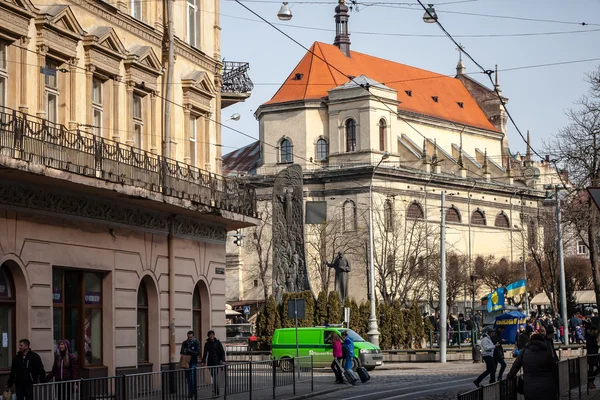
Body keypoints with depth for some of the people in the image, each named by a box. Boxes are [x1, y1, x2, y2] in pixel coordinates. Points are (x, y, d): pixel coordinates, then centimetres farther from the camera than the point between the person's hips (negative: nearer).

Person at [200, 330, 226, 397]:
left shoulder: (218, 342, -1)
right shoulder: (207, 344, 7)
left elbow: (222, 352, -1)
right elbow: (205, 353, 7)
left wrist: (223, 360, -10)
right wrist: (203, 362, -3)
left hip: (216, 361, -4)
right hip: (210, 361, 4)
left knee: (215, 376, -12)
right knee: (213, 376, 7)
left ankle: (216, 392, -15)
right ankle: (215, 390, 17)